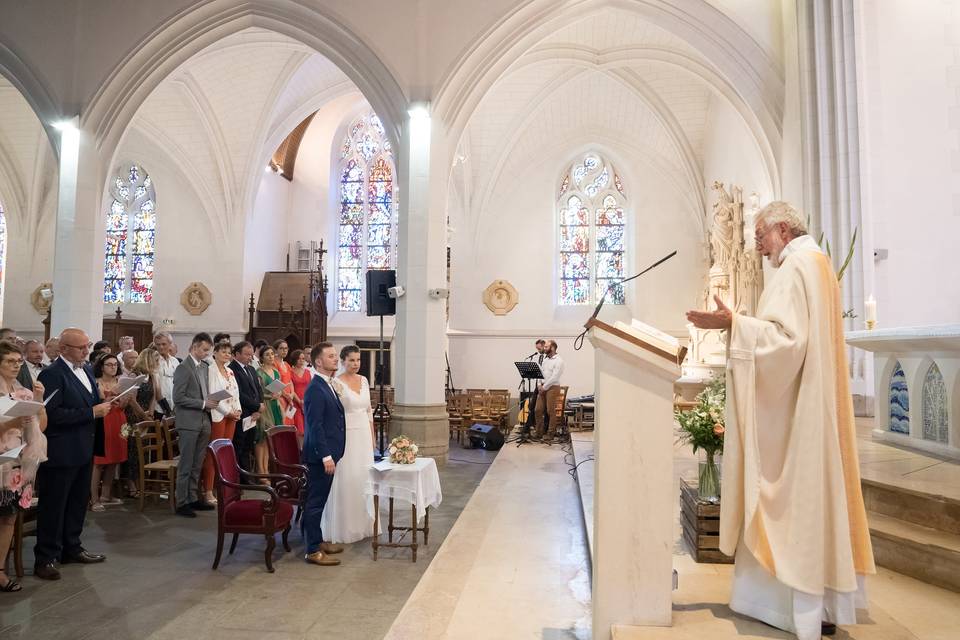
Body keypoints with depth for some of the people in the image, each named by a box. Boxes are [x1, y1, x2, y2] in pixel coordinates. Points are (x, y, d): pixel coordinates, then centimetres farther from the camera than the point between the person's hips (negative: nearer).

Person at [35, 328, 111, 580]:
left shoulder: (87, 369, 9)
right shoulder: (52, 374, -17)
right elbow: (53, 414, -24)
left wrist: (105, 405, -3)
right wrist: (92, 412, -23)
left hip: (84, 449, 8)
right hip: (61, 452, -8)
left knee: (78, 502, 18)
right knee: (53, 505, 3)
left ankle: (72, 548, 32)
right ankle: (45, 558, 15)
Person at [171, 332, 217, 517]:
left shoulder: (204, 366, 14)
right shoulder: (183, 368, -11)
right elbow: (178, 398, -16)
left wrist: (209, 403, 5)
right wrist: (203, 404, -15)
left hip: (204, 421, 8)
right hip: (189, 422, -7)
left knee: (197, 465, 13)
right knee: (185, 465, 0)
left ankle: (193, 499, 22)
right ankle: (181, 503, 8)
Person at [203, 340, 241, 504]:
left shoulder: (230, 371, 16)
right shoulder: (211, 370, -7)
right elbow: (212, 395, -13)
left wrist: (237, 410, 3)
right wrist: (227, 412, -13)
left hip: (232, 415, 8)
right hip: (217, 415, -7)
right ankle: (209, 492, -2)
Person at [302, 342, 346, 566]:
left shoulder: (327, 386, 13)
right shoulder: (315, 389, -18)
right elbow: (315, 426, -22)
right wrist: (326, 456, -22)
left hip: (327, 454, 10)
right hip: (319, 456, -10)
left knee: (318, 501, 19)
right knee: (315, 502, 0)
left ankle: (318, 541, 31)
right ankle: (313, 551, 9)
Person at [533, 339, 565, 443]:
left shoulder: (558, 360, -10)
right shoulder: (545, 359, 15)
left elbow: (554, 377, -16)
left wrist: (545, 387, -14)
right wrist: (541, 384, 3)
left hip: (552, 387, -7)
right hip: (543, 387, 7)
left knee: (550, 411, -4)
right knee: (538, 410, 5)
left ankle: (551, 434, 5)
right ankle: (538, 431, 16)